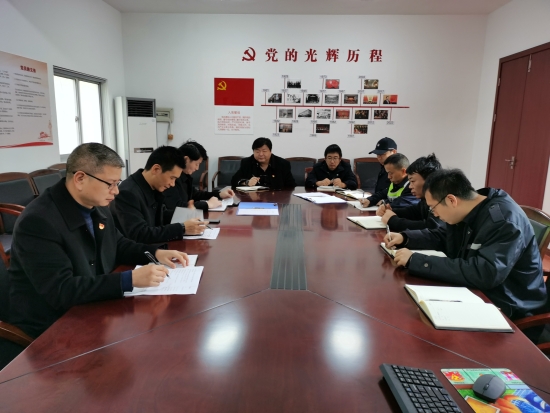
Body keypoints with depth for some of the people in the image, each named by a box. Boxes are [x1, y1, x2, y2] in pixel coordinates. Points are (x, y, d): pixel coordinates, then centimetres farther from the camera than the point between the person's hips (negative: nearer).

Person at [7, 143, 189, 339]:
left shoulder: (96, 206, -1)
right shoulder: (38, 221, -24)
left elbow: (118, 245, 14)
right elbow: (61, 291, -29)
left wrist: (155, 253, -3)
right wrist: (130, 279, -34)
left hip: (92, 310, 7)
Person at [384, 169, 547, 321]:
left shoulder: (504, 220, -27)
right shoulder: (466, 212, -1)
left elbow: (483, 274, -38)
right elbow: (441, 236, 17)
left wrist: (416, 261, -35)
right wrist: (405, 237, -1)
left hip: (506, 305, -7)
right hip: (477, 292, 8)